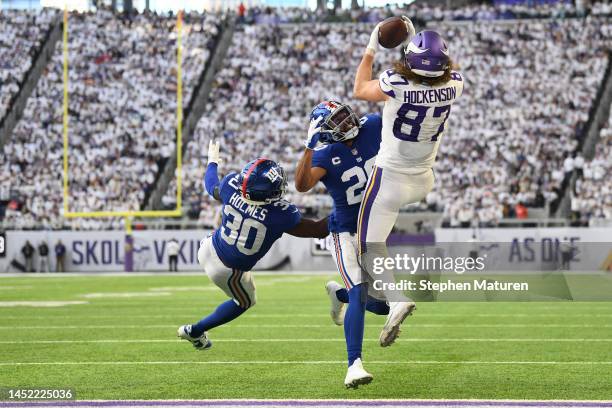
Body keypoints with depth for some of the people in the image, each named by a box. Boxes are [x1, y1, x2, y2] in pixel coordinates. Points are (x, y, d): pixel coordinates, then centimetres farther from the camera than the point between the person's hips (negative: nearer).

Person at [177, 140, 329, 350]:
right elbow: (319, 230, -21)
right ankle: (195, 331, 37)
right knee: (244, 302, 29)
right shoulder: (280, 215, -35)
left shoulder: (231, 188, -24)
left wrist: (212, 161, 22)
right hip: (228, 271, -3)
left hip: (209, 249, 3)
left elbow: (211, 186, 3)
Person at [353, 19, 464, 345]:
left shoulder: (396, 85, -25)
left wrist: (370, 50, 4)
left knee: (370, 245, 0)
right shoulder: (453, 86, -13)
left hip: (390, 177, -5)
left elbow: (359, 90, -2)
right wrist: (411, 40, 12)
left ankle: (396, 300, -23)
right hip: (424, 180, 5)